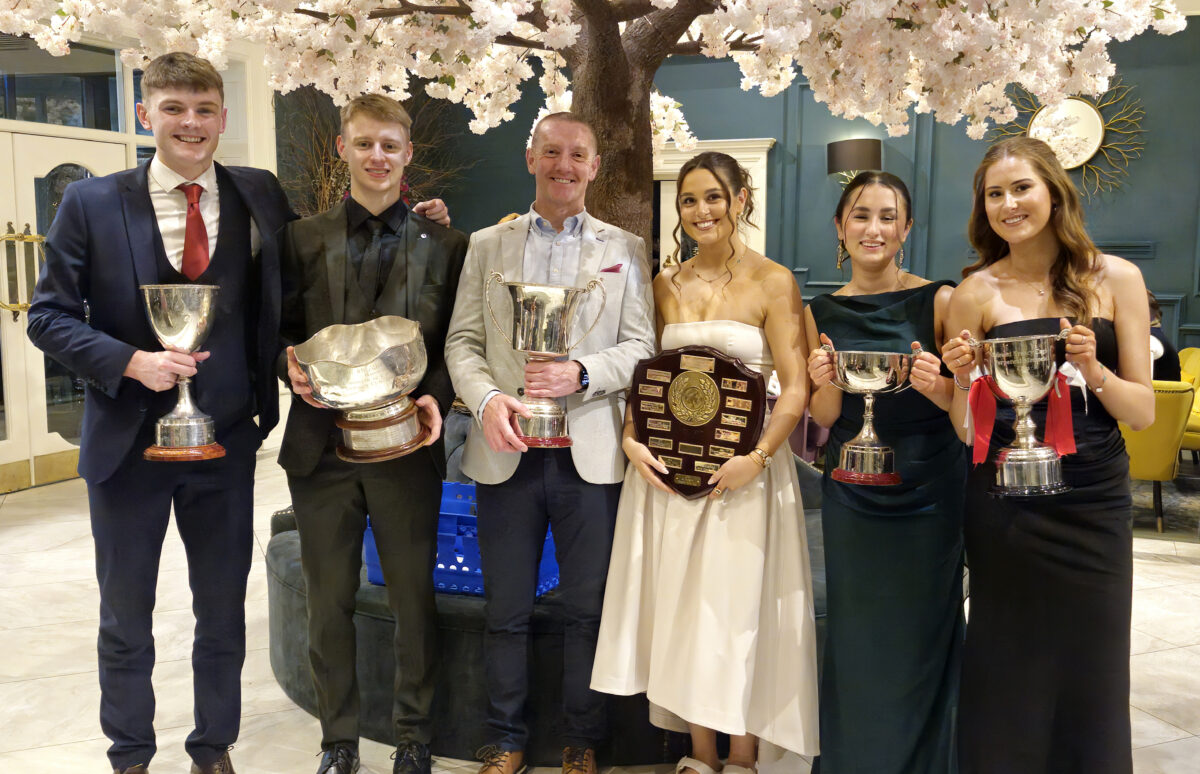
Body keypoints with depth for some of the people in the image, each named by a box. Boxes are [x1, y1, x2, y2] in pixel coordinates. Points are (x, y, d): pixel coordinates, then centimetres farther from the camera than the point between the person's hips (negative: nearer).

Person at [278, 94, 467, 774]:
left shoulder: (445, 245, 3)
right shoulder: (303, 239, 6)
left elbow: (456, 343, 2)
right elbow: (284, 331, 8)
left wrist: (437, 396, -15)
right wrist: (293, 367, -13)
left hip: (407, 446, -1)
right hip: (322, 446, 1)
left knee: (414, 602, 10)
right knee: (329, 604, 12)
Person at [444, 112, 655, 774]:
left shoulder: (625, 249, 8)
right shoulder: (486, 244, 10)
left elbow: (641, 346, 2)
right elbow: (462, 341, 5)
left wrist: (581, 373, -16)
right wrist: (486, 398, -14)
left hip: (590, 455, 0)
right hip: (506, 452, 1)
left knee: (587, 611, 8)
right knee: (506, 612, 10)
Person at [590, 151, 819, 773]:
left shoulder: (773, 282, -5)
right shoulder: (666, 284, 9)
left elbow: (795, 389, -9)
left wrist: (757, 458, -20)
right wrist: (632, 439, -5)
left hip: (742, 470, -4)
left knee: (738, 607, 4)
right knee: (682, 606, 10)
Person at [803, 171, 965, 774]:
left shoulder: (938, 301, -5)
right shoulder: (822, 312, 4)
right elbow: (824, 419, 6)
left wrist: (936, 385, -22)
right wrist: (827, 383, -15)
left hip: (927, 492, -2)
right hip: (851, 493, 2)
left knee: (920, 634, 6)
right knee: (855, 636, 10)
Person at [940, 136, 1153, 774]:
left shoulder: (1115, 279, 1)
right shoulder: (977, 293, 0)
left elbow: (1143, 412, 0)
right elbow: (967, 430, 2)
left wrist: (1093, 370, -17)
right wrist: (964, 379, -18)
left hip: (1094, 503, 1)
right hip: (1004, 501, 0)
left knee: (1091, 667, 10)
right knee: (1007, 670, 9)